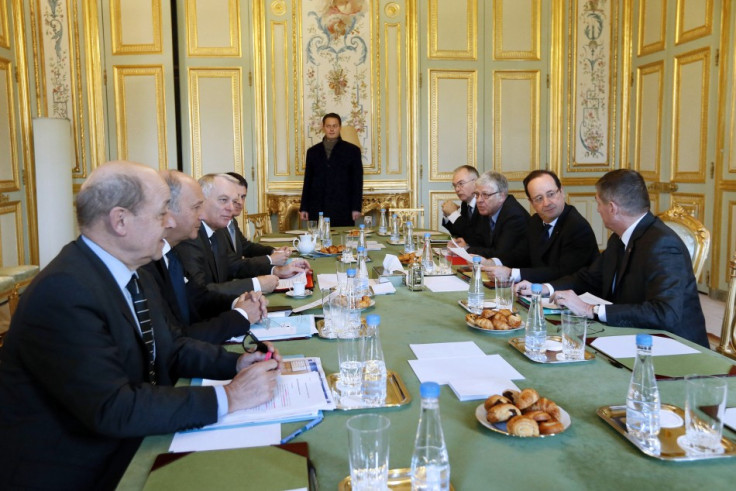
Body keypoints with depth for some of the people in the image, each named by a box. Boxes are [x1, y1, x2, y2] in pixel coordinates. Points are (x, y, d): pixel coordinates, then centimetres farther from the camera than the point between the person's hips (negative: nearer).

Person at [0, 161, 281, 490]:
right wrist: (227, 398, -24)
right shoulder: (63, 292, -24)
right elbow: (112, 409, -27)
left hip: (129, 446, 7)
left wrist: (235, 363, -5)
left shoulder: (132, 276, 2)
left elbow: (171, 347, 11)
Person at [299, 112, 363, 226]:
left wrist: (356, 208, -3)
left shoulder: (352, 150, 7)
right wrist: (304, 208, 8)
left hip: (343, 211, -2)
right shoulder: (313, 152, 14)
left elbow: (357, 181, 4)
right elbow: (307, 180, 14)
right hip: (317, 210, 2)